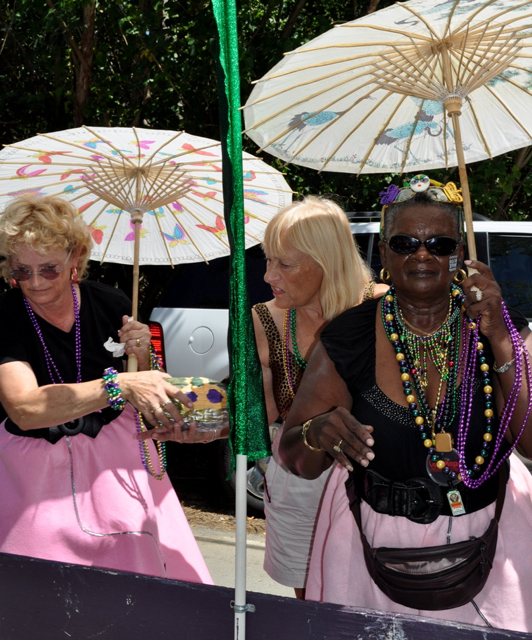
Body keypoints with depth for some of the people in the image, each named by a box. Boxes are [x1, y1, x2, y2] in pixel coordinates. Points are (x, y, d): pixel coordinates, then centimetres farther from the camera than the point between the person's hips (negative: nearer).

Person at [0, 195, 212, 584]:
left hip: (118, 461, 2)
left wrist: (144, 357, -15)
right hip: (40, 471, -2)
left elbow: (147, 397, 7)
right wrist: (119, 384, -38)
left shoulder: (110, 304, -6)